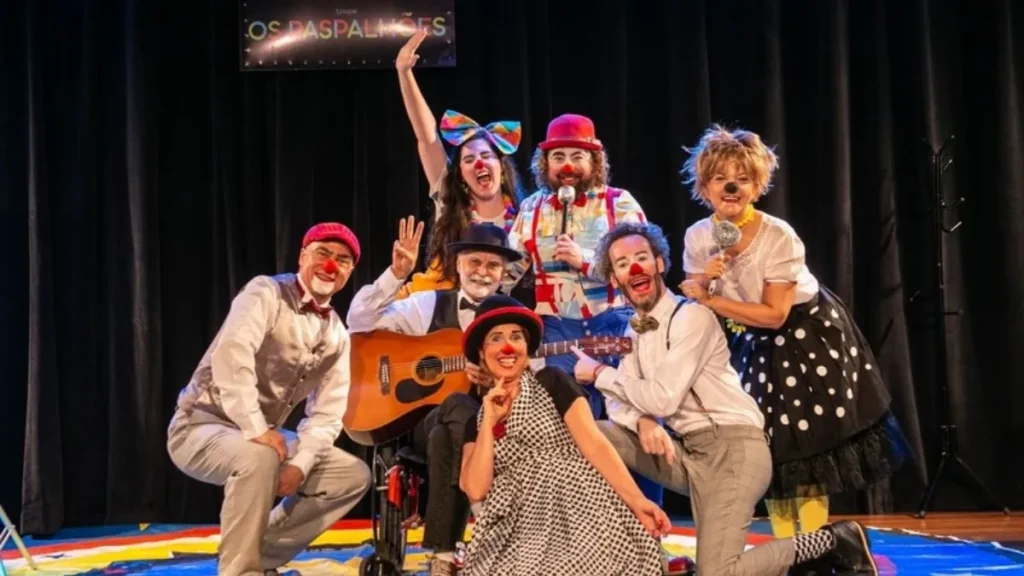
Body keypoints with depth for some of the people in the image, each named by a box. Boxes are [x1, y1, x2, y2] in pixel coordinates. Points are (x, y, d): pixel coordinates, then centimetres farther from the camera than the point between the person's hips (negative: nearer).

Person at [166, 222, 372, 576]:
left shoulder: (337, 337, 5)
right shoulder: (267, 293, -14)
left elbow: (326, 414, 1)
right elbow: (230, 353, -32)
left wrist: (300, 465, -16)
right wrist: (255, 429, -34)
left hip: (266, 435, 7)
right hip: (202, 426, -7)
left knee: (354, 476, 1)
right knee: (260, 457, -38)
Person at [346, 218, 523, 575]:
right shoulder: (429, 305, 8)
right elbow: (359, 323, 0)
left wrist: (494, 382, -22)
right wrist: (396, 275, -10)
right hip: (425, 421, 0)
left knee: (444, 437, -34)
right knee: (460, 405, -34)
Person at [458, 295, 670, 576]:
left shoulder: (552, 382, 4)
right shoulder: (476, 420, 12)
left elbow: (594, 444, -4)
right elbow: (475, 489, 0)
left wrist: (637, 502, -13)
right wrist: (489, 422, -2)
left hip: (581, 513, -2)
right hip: (528, 529, 2)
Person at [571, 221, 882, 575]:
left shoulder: (691, 316, -11)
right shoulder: (634, 330, 14)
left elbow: (663, 400, -19)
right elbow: (620, 401, 7)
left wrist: (601, 374, -7)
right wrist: (643, 422, -15)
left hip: (733, 447, -7)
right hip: (686, 453, 7)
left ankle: (832, 541, 2)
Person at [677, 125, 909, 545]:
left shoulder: (778, 237, -27)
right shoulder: (697, 237, -13)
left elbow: (775, 314, -26)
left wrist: (709, 299, -29)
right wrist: (704, 279, -27)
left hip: (810, 335, -5)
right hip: (756, 343, 5)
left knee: (810, 444, -3)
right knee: (770, 444, 7)